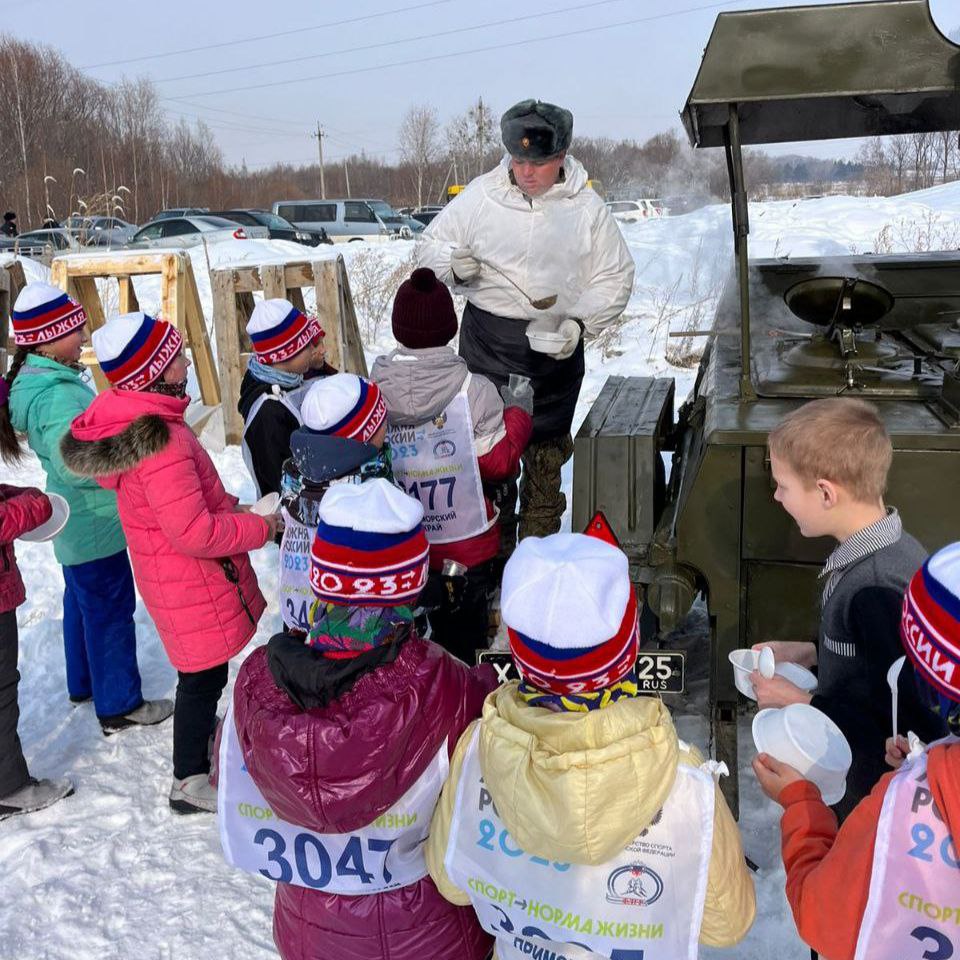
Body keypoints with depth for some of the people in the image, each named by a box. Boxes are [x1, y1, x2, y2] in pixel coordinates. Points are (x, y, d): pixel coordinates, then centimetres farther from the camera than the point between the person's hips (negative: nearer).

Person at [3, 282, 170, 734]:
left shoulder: (37, 380, 4)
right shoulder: (58, 395, -28)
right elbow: (76, 466, -31)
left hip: (77, 521, 10)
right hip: (95, 522, -10)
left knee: (82, 601, 24)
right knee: (111, 608, 3)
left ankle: (84, 682, 41)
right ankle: (119, 705, 17)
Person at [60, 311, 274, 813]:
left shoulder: (121, 420, -1)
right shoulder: (161, 441, -32)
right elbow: (195, 533, -29)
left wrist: (228, 506, 5)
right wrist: (262, 527, -17)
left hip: (168, 575, 9)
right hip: (193, 583, -9)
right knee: (204, 674, 8)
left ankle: (203, 729, 51)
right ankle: (189, 781, 25)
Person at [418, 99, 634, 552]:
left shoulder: (586, 206, 0)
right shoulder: (481, 195, -2)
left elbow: (615, 277, 5)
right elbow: (429, 244, 7)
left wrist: (579, 323, -11)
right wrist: (453, 265, -16)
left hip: (556, 347, 1)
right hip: (487, 341, -1)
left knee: (546, 451, 11)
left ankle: (539, 546, 28)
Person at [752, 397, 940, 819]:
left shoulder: (878, 588, -31)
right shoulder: (886, 547, -2)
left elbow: (900, 718, -27)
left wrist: (801, 704, -19)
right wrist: (814, 652, 2)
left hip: (869, 790, -8)